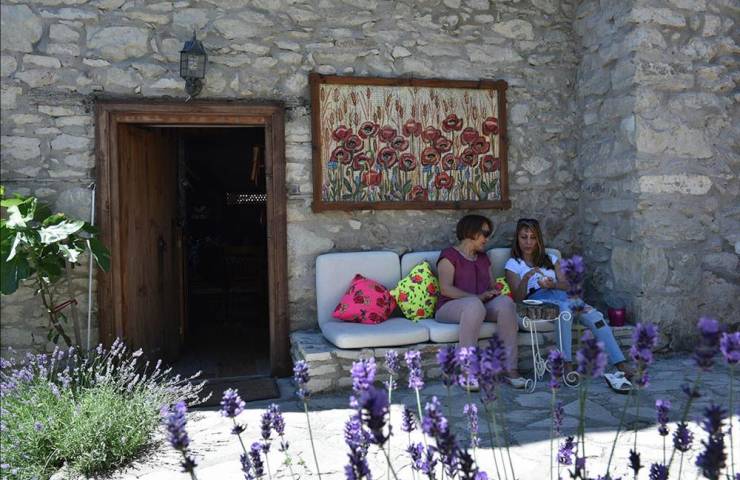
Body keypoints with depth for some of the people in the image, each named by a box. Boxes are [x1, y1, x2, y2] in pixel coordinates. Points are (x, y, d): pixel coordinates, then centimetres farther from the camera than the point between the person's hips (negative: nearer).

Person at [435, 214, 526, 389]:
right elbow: (446, 289, -11)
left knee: (506, 301, -26)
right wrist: (477, 297, -21)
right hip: (450, 307, -5)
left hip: (481, 306, 6)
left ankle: (510, 368, -27)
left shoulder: (483, 258, 24)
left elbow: (492, 285, 19)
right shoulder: (449, 255, 1)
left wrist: (494, 292, -6)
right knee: (474, 304, -39)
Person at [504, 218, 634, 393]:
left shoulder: (550, 259, 27)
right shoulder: (513, 264, 13)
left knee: (594, 315, -28)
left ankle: (622, 366, -37)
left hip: (561, 296, 4)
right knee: (564, 310, -40)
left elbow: (565, 285, 13)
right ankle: (568, 365, -38)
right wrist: (526, 278, -20)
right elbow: (518, 297, 0)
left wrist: (552, 284, -10)